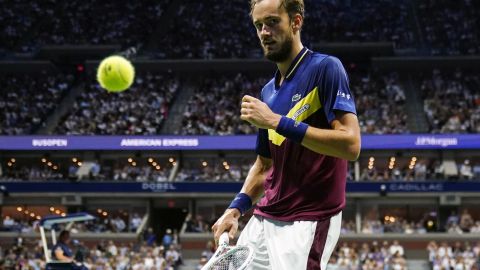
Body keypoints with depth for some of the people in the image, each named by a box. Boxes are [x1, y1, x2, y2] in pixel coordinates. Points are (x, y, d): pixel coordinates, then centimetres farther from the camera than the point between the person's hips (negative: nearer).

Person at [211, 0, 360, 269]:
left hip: (308, 223, -7)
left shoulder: (325, 68, -8)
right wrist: (236, 208, 5)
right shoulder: (269, 92, 14)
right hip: (263, 220, 7)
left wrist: (278, 122, -20)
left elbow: (350, 144, -19)